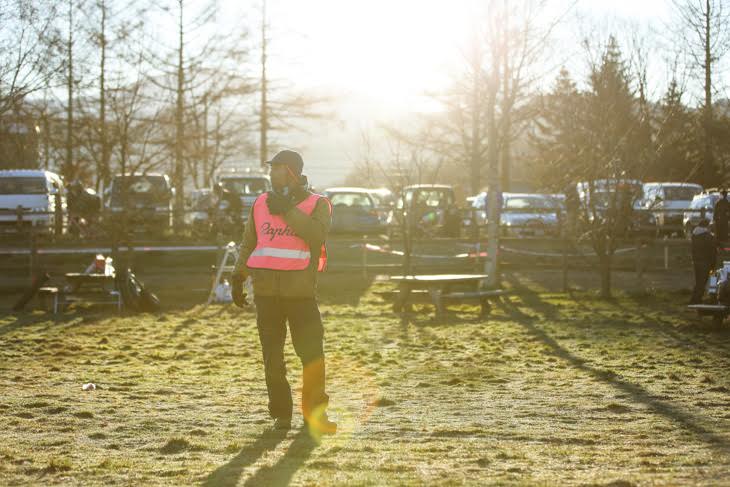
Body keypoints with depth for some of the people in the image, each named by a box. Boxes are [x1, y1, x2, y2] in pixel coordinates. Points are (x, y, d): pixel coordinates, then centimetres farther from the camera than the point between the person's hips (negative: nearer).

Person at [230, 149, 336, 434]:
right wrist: (238, 278, 14)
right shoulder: (261, 204, 13)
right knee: (272, 358, 3)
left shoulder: (317, 204, 3)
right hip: (265, 293, 3)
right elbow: (248, 243, 20)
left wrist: (287, 211, -17)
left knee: (312, 355, -7)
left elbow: (317, 234, -17)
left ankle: (315, 413, 6)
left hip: (301, 293, -3)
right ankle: (281, 413, 13)